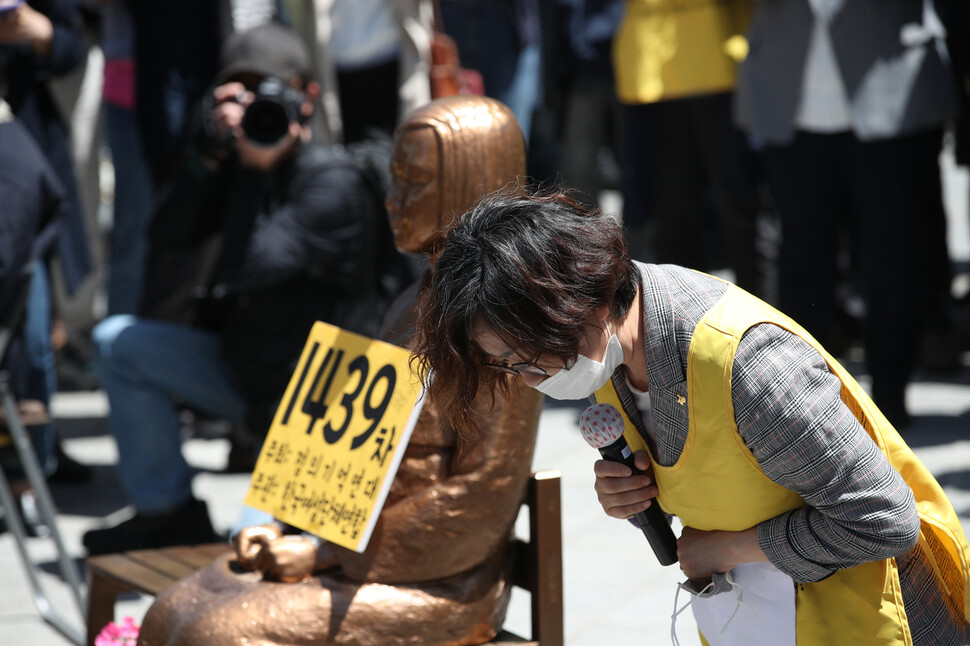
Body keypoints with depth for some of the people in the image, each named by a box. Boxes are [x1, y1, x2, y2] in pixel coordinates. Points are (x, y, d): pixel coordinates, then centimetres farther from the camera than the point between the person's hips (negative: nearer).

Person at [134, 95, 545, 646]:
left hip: (444, 589, -9)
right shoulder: (422, 300, 14)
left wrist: (324, 554, -15)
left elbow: (482, 501, -19)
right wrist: (284, 528, 3)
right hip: (360, 552, 9)